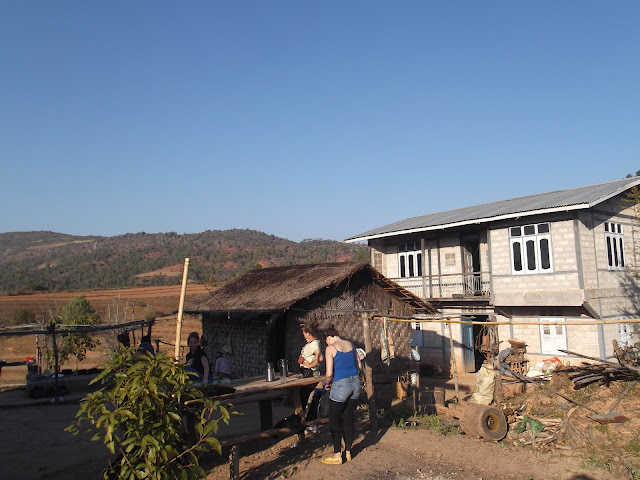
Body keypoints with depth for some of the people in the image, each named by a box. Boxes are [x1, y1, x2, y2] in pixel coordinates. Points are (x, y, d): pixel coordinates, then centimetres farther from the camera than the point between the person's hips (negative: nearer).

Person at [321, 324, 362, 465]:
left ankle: (337, 455, 11)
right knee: (348, 419, 16)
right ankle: (348, 452, 23)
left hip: (341, 385, -7)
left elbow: (329, 373, -14)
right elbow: (358, 365, 15)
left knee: (334, 421, 7)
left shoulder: (330, 348, -10)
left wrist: (328, 383, 5)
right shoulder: (350, 344, 9)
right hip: (355, 382, 7)